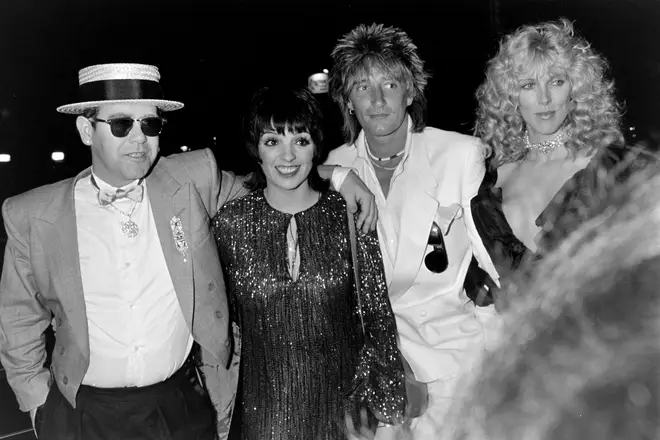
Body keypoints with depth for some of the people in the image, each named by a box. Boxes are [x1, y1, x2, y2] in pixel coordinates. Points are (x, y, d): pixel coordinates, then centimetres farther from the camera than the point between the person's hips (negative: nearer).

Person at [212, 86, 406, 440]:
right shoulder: (229, 223, -9)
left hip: (343, 397, 0)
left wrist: (388, 403, -3)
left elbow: (377, 312, -4)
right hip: (264, 407, 0)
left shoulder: (351, 215, -10)